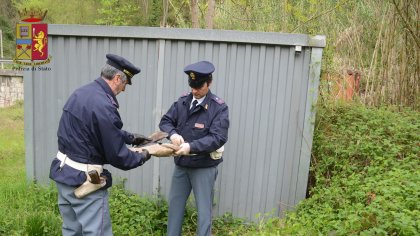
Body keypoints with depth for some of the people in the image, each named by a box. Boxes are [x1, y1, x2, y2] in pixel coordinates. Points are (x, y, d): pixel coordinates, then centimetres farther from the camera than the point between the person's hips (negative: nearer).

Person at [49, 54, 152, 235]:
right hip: (83, 180, -9)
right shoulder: (104, 107, -25)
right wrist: (142, 157, -1)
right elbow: (117, 156, -18)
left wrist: (130, 137, 19)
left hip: (63, 173, 10)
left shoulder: (81, 92, 3)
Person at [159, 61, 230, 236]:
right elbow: (165, 121, 3)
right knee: (175, 203, 20)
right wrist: (172, 134, -20)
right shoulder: (183, 101, 1)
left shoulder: (219, 108, -14)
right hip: (181, 164, 6)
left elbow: (218, 138, -22)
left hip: (204, 167, -5)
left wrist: (191, 146, -33)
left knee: (204, 210, 7)